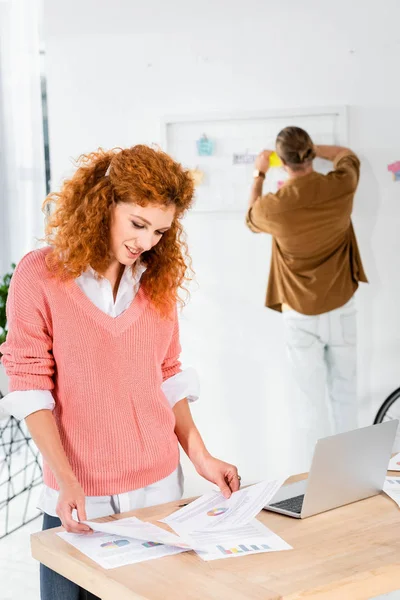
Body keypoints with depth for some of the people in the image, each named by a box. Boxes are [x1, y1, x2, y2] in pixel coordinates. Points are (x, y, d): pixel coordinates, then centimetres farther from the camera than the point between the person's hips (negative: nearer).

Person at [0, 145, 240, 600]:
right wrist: (67, 480, -17)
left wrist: (200, 457, 4)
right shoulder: (40, 274, -8)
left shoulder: (159, 279, 5)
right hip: (80, 500, -3)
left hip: (159, 487, 4)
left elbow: (168, 377, 11)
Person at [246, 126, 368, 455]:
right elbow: (347, 155, 14)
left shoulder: (274, 207, -19)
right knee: (345, 392, 18)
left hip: (302, 316, -3)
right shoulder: (341, 186, -13)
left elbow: (251, 217, 9)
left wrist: (259, 174, 19)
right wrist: (312, 150, 17)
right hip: (342, 309, 3)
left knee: (311, 398, 11)